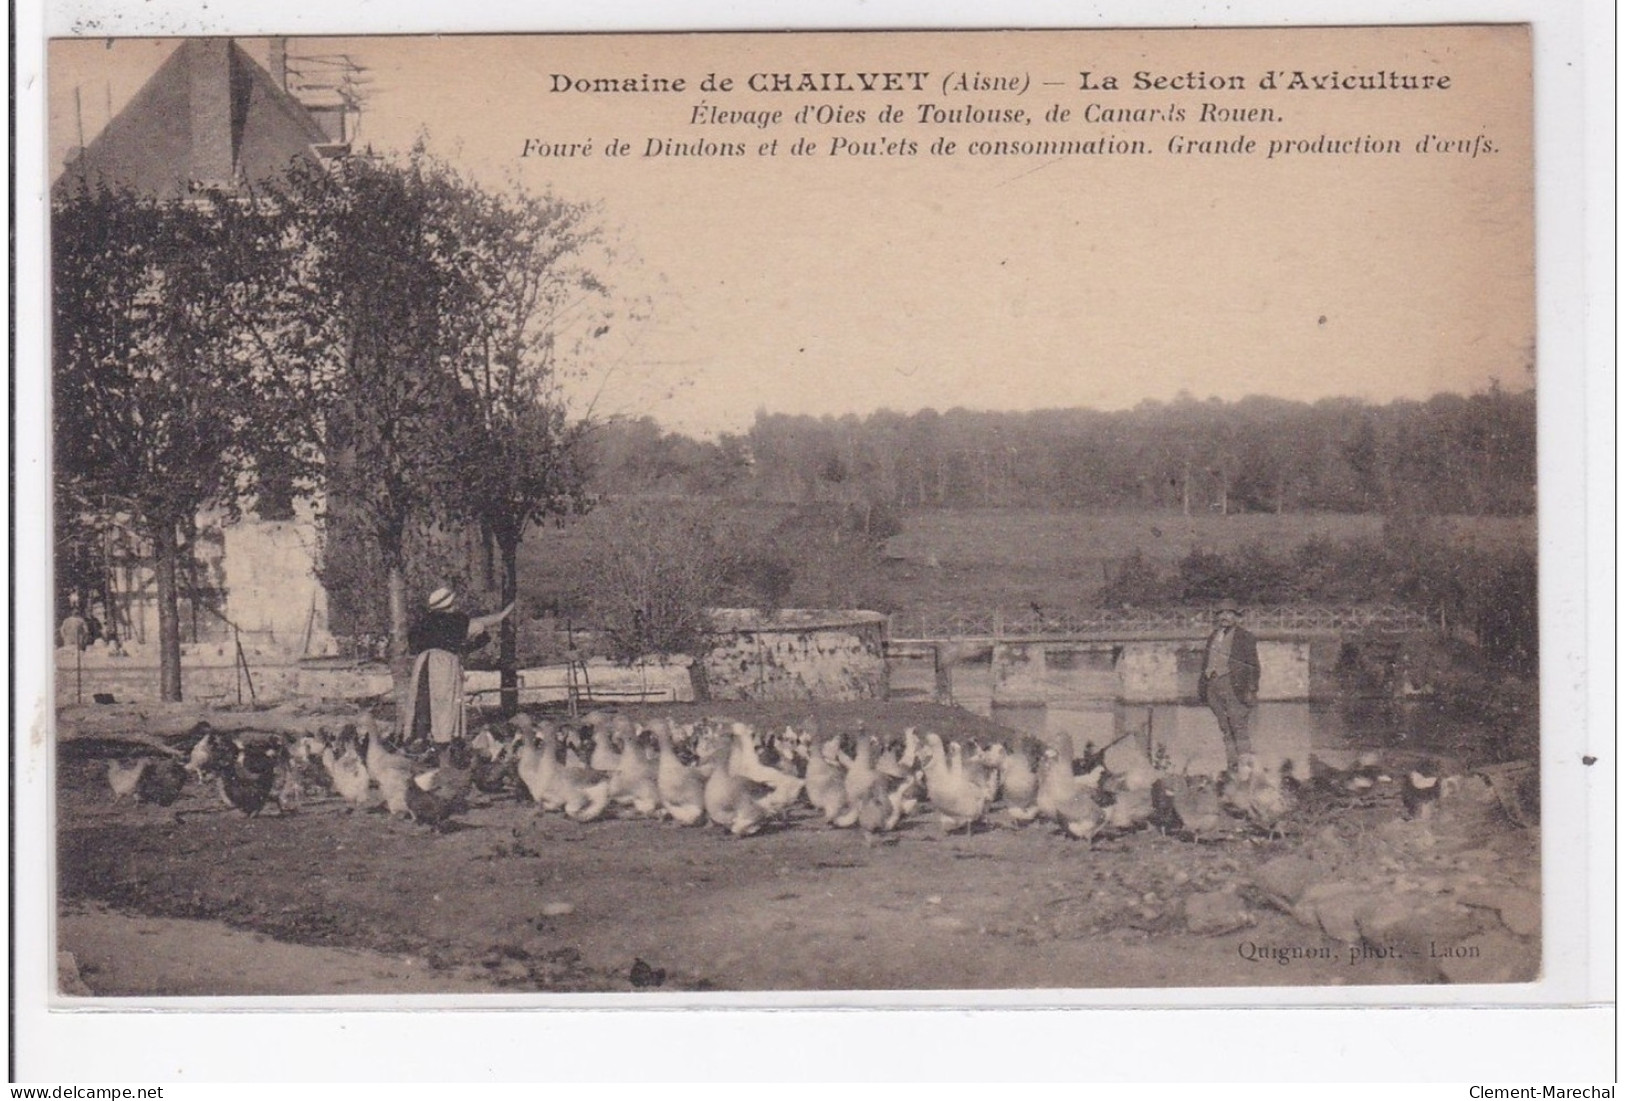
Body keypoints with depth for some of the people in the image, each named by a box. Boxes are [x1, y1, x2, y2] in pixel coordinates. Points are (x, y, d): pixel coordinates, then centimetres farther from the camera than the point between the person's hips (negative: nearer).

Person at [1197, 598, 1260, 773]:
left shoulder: (1244, 636, 3)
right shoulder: (1213, 637, 20)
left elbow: (1253, 665, -1)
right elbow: (1206, 664, 22)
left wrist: (1252, 689, -10)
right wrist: (1202, 688, 15)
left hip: (1234, 686, -6)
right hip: (1214, 686, 6)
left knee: (1239, 728, -11)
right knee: (1226, 730, 5)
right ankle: (1232, 766, 6)